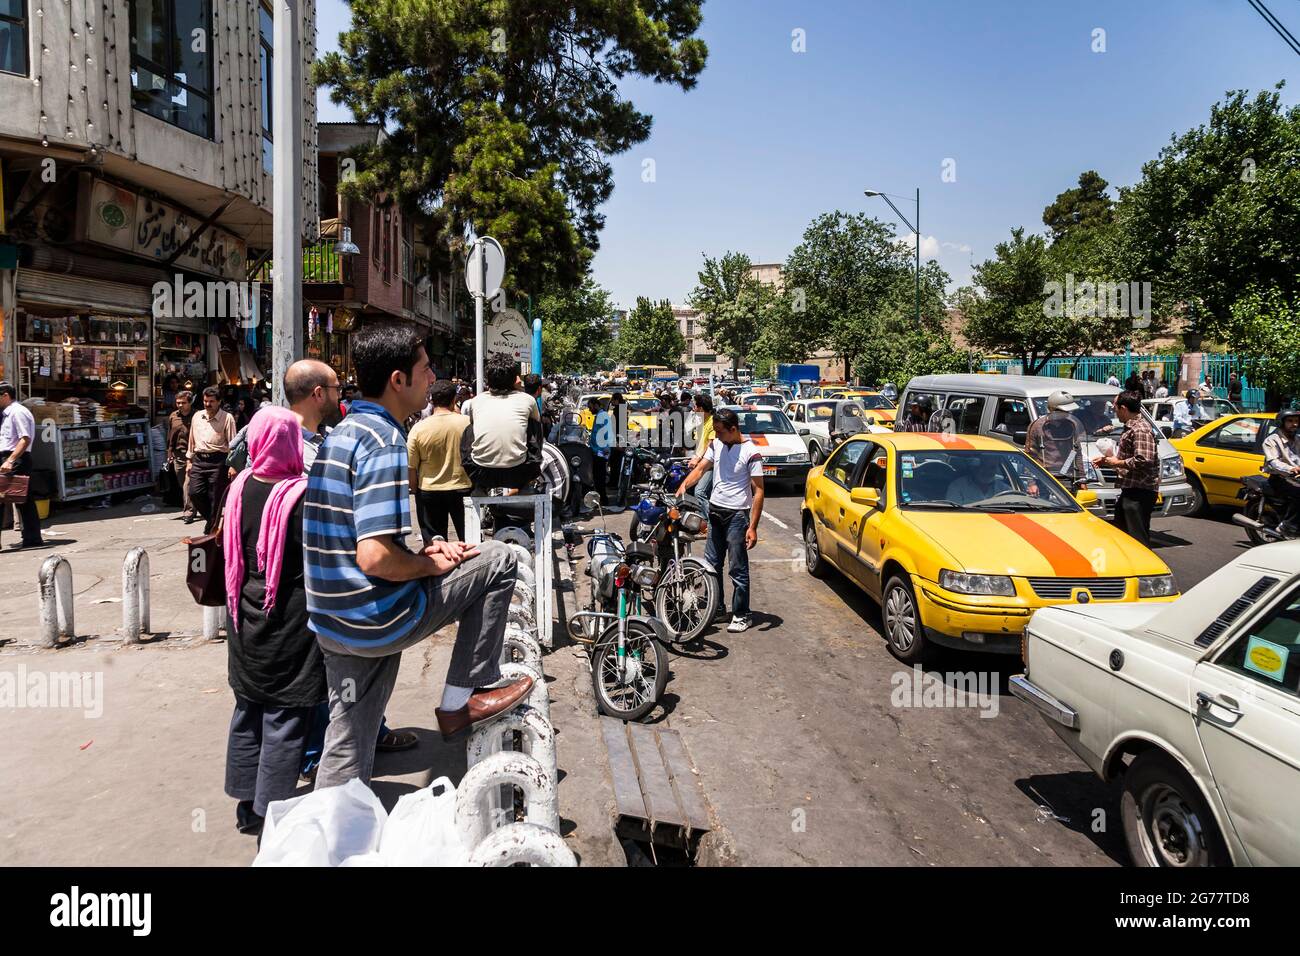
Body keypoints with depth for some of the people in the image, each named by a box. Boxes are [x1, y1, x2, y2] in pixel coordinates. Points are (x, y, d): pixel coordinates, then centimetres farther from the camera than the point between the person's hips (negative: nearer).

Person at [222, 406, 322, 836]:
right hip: (288, 626, -7)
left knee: (248, 711, 18)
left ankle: (248, 806, 31)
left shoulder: (239, 488, -1)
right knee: (284, 720, 4)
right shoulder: (300, 495, -19)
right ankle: (272, 816, 11)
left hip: (246, 621, 7)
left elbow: (230, 552, 11)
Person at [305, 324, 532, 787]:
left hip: (333, 625, 9)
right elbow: (375, 558, -27)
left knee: (347, 754, 21)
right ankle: (463, 698, 10)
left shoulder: (342, 433, 12)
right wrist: (431, 566, -9)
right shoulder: (384, 440, -19)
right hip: (377, 620, -9)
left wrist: (422, 552, 7)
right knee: (498, 559, 3)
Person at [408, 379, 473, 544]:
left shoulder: (418, 429, -11)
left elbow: (411, 468, -6)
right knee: (468, 540, 15)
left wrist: (415, 490, 12)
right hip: (462, 488, 0)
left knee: (432, 538, 14)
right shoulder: (467, 422, -13)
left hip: (429, 491, 0)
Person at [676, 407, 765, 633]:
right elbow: (700, 469, 6)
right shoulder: (716, 445, 6)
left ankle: (741, 615, 11)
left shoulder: (750, 452, -14)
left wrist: (753, 527, -19)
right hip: (715, 511, 7)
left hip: (737, 515, -7)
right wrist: (683, 485, -14)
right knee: (711, 564, 14)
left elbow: (758, 491, -14)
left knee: (738, 569, -1)